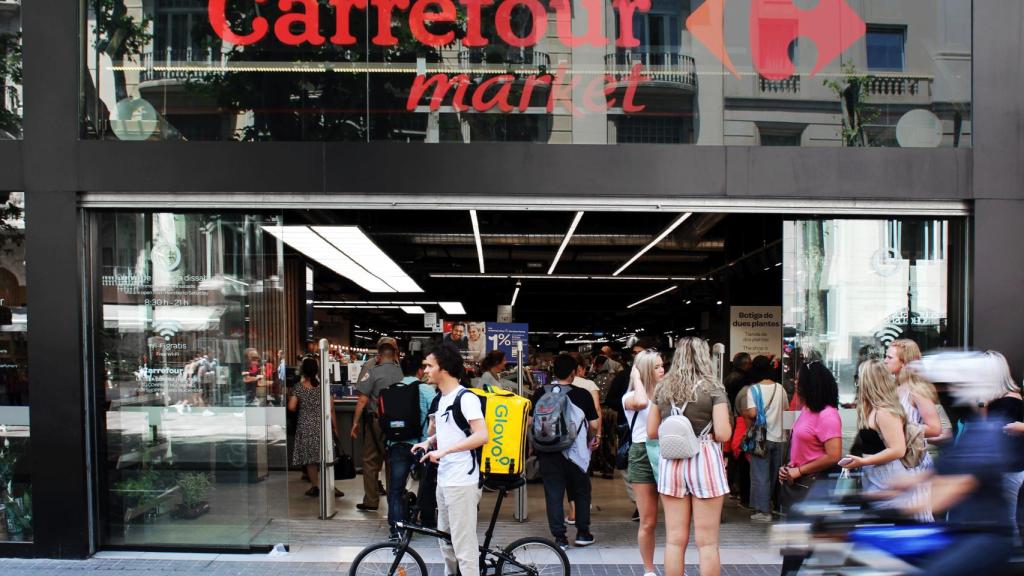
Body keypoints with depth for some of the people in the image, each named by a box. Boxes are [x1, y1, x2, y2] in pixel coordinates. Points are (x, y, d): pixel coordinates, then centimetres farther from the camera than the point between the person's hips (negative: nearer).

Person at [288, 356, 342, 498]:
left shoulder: (298, 387, -4)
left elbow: (291, 407, -7)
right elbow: (330, 409, -5)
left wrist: (296, 403, 15)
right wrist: (335, 427, 2)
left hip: (305, 425, 0)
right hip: (321, 425, 0)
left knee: (310, 456, 8)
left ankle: (315, 487, 12)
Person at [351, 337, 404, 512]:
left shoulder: (374, 371, -11)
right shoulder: (402, 373, -3)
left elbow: (362, 400, -11)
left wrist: (355, 422, -2)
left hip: (375, 422, -3)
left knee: (370, 461, 7)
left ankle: (371, 501, 9)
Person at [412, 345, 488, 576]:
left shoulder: (466, 398, -15)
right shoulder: (441, 398, 13)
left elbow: (481, 436, -24)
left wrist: (444, 450, -26)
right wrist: (429, 442, 11)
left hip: (462, 481, -9)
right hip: (444, 478, 9)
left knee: (464, 546, -4)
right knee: (446, 539, 20)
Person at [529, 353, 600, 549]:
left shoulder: (540, 394, -4)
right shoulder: (582, 395, -8)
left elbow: (529, 422, 0)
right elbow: (593, 424, -5)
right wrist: (591, 440, 14)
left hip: (547, 452, 1)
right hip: (575, 451, -1)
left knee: (553, 493, 7)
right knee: (581, 491, 17)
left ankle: (560, 537, 9)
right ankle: (582, 533, 22)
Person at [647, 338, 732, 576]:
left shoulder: (662, 388, 6)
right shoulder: (713, 388, -5)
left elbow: (651, 432, 9)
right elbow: (723, 434, -11)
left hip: (670, 461, 3)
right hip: (704, 459, -3)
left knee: (675, 540, 9)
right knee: (707, 542, 4)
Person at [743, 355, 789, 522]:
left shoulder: (754, 389, -11)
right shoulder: (780, 388, 3)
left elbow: (752, 413, -20)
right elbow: (786, 409, 11)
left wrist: (744, 413, 1)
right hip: (779, 437, 5)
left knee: (760, 475, 2)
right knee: (775, 474, 17)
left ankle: (763, 511, 3)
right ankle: (773, 505, 29)